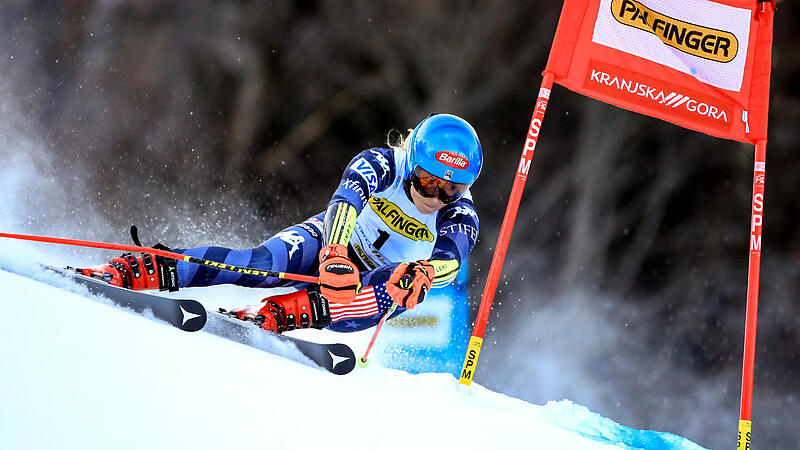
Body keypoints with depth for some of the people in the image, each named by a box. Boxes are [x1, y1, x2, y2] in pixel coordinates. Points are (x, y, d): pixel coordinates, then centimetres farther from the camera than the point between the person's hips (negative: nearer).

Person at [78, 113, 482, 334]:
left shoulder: (460, 217, -15)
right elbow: (346, 200, -38)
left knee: (383, 298, -37)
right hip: (327, 242, -1)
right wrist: (335, 254, -57)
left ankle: (268, 316, -48)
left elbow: (450, 258, -34)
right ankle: (134, 271, -39)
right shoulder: (381, 165, -19)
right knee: (265, 262, -32)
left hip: (373, 281, 1)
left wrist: (421, 273, -58)